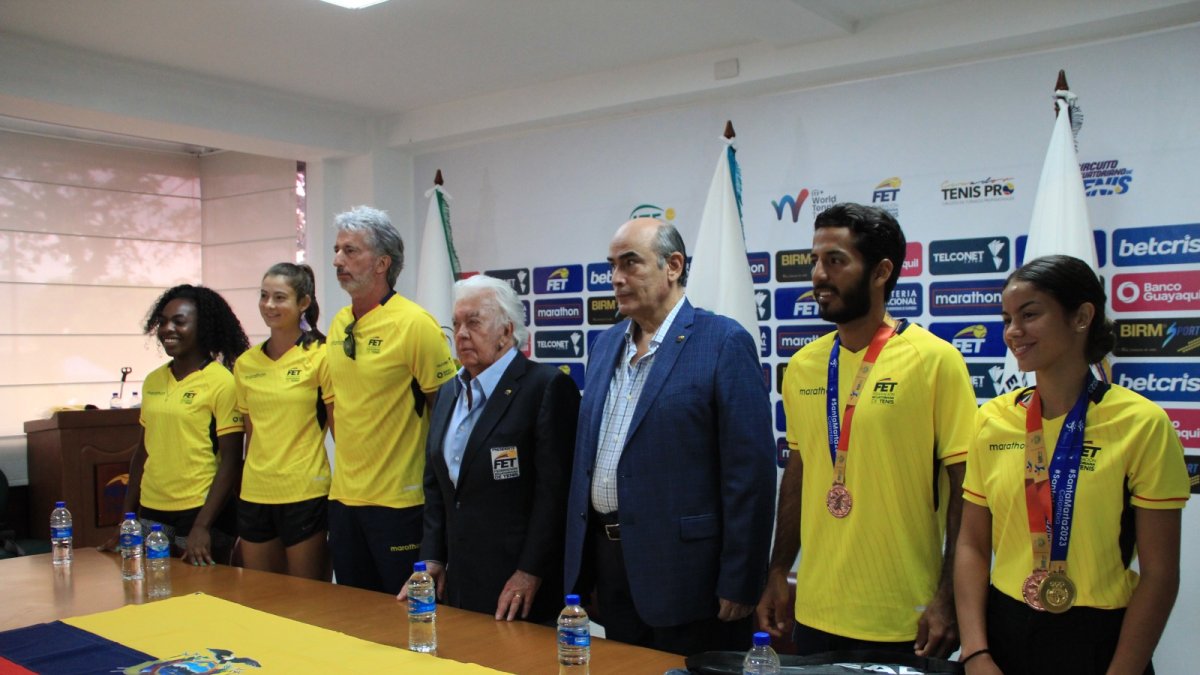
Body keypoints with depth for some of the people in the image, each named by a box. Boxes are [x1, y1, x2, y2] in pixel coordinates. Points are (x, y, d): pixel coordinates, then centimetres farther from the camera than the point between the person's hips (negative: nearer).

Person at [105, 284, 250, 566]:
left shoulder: (222, 383, -10)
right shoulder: (153, 381, 8)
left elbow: (230, 461, -11)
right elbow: (143, 450, 15)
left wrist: (202, 526, -16)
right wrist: (126, 520, 14)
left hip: (199, 512, -5)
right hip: (151, 513, 6)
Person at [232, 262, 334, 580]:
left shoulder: (320, 356, -8)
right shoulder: (245, 363, 7)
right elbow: (251, 432, 15)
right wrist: (247, 480, 14)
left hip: (305, 494, -5)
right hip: (254, 494, 5)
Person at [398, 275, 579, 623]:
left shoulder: (548, 386, -12)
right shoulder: (448, 392, 13)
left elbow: (555, 488, -16)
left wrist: (530, 572, -17)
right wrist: (432, 558, 10)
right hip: (459, 579, 7)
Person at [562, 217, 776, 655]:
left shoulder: (724, 343, -11)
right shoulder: (606, 344, 11)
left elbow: (750, 471, -14)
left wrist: (739, 585, -15)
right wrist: (581, 565, 14)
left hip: (685, 575, -6)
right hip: (610, 565, 7)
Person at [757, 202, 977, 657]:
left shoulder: (935, 360, -11)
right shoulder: (802, 366, 3)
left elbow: (965, 488, -10)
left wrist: (948, 600, -12)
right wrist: (778, 575, 10)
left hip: (904, 622, -4)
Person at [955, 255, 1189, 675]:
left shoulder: (1143, 424, -11)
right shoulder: (993, 419, -2)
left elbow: (1159, 573, -10)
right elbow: (973, 545, 1)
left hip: (1098, 640, -3)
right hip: (1003, 632, 3)